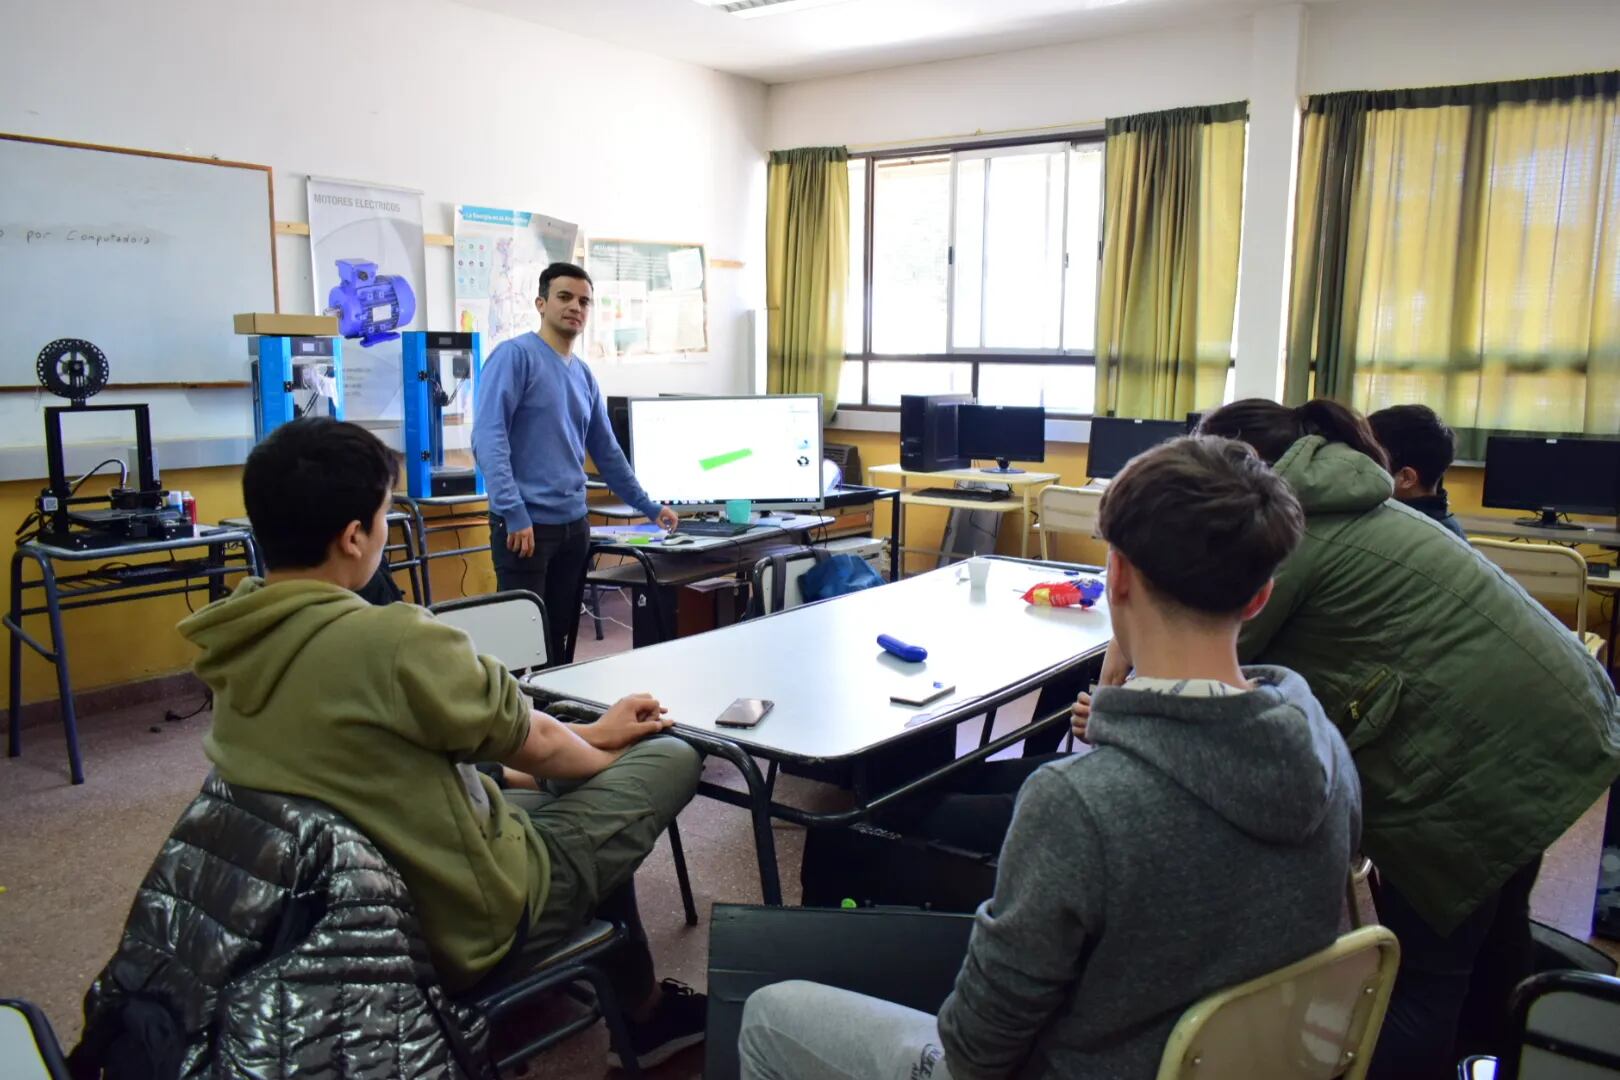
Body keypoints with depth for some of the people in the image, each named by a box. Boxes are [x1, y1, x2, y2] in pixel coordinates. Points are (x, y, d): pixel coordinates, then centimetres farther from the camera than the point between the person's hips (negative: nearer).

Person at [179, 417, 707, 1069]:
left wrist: (590, 736, 11)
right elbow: (535, 747, -12)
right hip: (465, 929, -8)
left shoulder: (237, 645, -3)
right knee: (672, 759, 4)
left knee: (570, 779, 25)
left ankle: (638, 1010, 36)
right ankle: (645, 1010, 25)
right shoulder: (390, 640, -30)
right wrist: (602, 753, 10)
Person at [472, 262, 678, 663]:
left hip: (574, 525, 7)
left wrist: (649, 507, 25)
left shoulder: (584, 375, 15)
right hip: (524, 522, -7)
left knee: (561, 640, 12)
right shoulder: (515, 355, -7)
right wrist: (514, 513, -22)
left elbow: (606, 450, 23)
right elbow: (488, 437, -16)